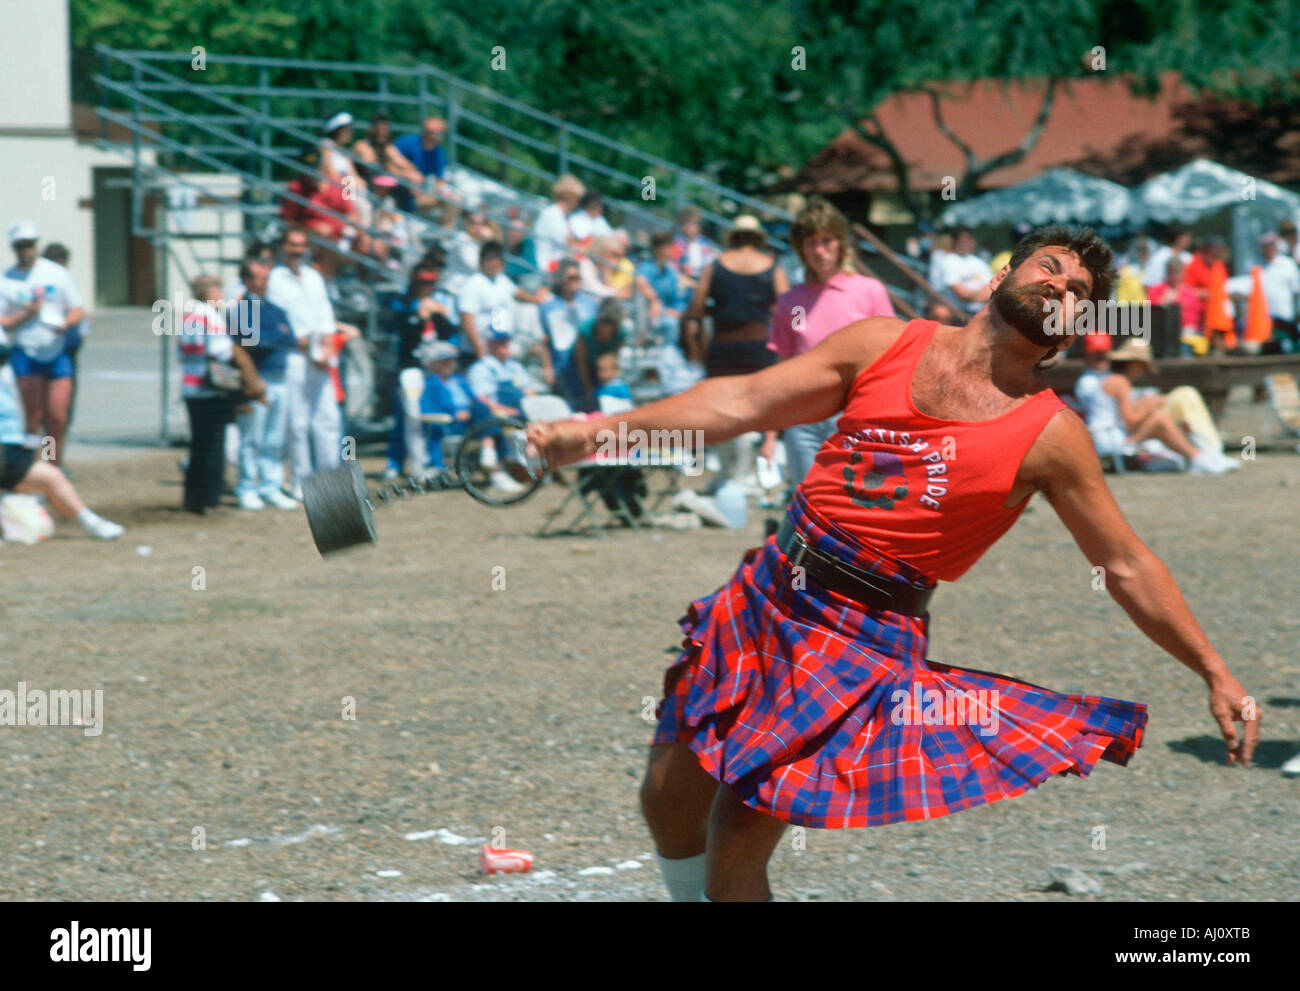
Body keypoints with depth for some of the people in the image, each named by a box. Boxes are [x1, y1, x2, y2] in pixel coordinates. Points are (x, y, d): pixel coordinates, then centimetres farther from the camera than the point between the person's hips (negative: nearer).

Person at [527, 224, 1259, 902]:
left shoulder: (1052, 435, -3)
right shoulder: (888, 345, 5)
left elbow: (1130, 569, 3)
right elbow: (741, 402, 3)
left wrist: (1217, 676, 0)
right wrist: (606, 430, -5)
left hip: (864, 640, -4)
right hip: (764, 597, 4)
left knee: (736, 843, -10)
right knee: (668, 800, 11)